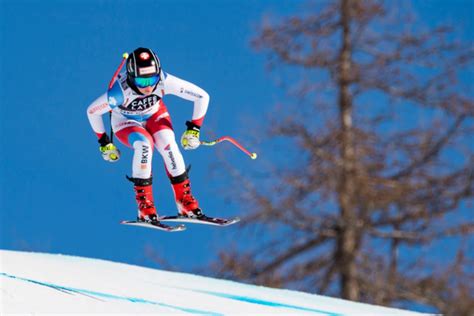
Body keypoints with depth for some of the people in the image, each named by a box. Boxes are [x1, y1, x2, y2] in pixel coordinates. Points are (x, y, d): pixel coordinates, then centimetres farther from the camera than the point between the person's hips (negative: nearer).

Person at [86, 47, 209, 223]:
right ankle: (144, 203, -22)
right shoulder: (121, 91, -38)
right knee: (144, 144, -32)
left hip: (155, 114, 2)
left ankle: (184, 199, -12)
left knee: (168, 145, -26)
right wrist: (104, 143, -13)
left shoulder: (164, 81, -34)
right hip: (126, 122, -2)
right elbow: (92, 111, -20)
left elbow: (202, 97, -23)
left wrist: (194, 129, -23)